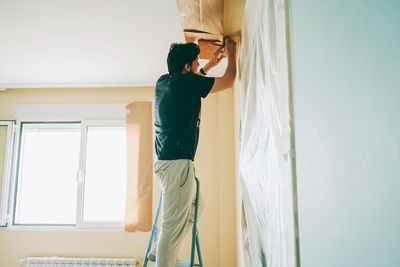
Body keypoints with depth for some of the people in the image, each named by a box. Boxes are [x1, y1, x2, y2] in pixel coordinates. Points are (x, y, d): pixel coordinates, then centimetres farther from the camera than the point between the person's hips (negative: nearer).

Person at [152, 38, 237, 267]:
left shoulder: (163, 82, 14)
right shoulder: (188, 82, -10)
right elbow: (229, 80, 1)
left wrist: (211, 64, 38)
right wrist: (232, 55, 18)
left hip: (164, 162, 10)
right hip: (177, 162, -10)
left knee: (196, 206, 23)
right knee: (174, 225, -5)